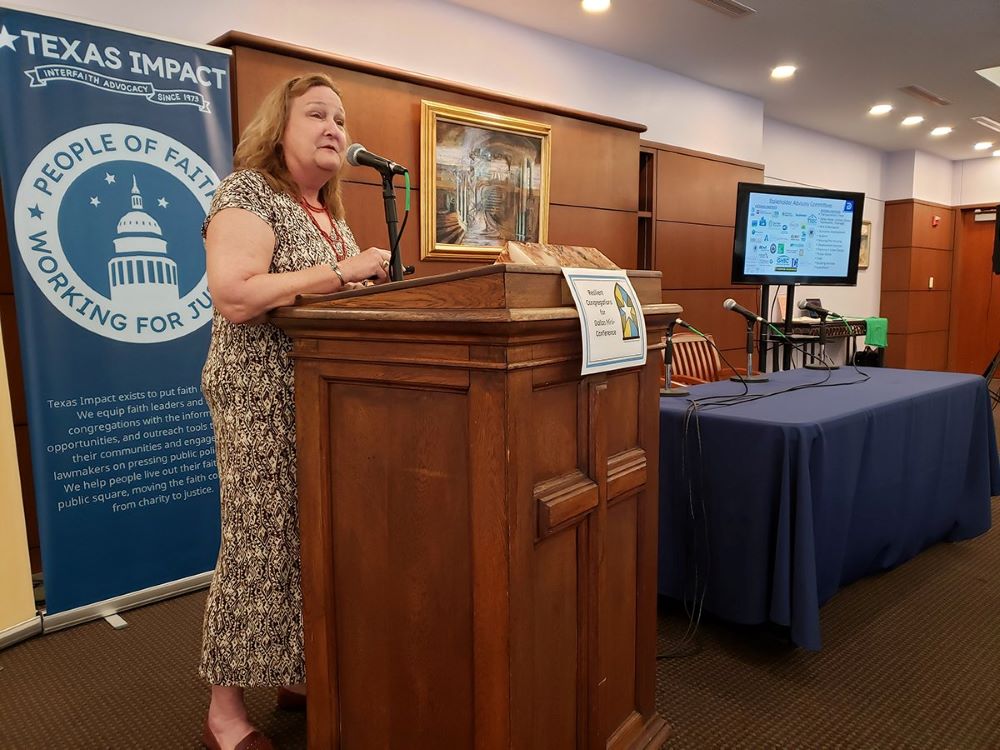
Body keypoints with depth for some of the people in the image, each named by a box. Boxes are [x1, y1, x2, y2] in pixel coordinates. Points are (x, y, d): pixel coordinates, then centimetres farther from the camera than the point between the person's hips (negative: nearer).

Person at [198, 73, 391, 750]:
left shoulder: (331, 213, 17)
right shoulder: (247, 193, -7)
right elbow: (234, 296, -23)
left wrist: (378, 282, 6)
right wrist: (342, 272, -21)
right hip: (265, 400, -8)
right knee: (260, 544, -2)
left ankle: (300, 675, 29)